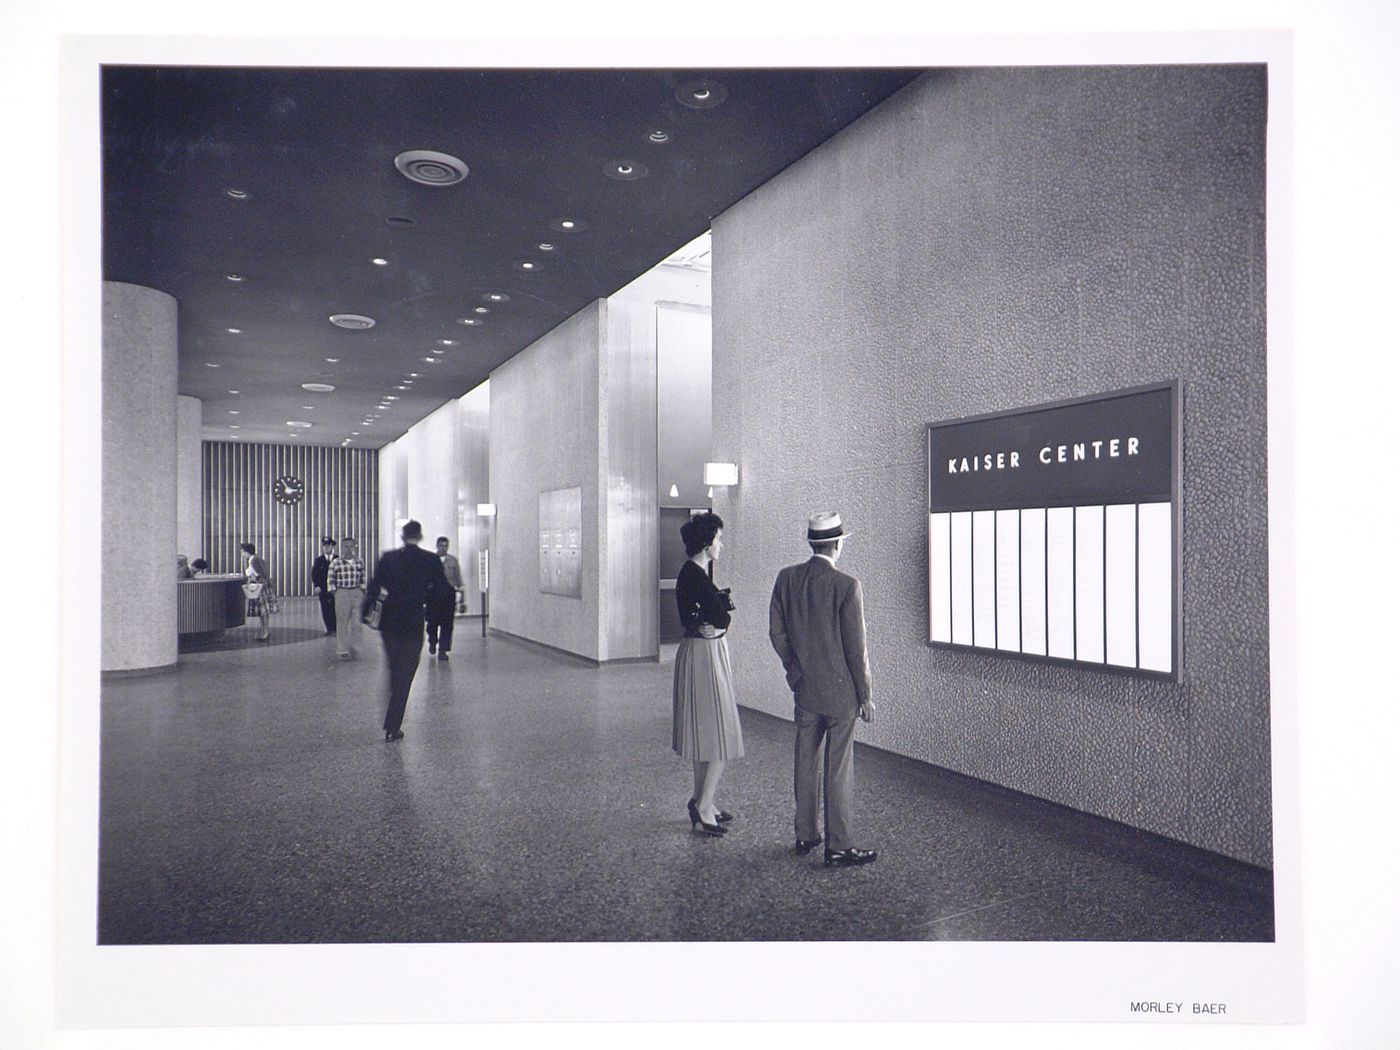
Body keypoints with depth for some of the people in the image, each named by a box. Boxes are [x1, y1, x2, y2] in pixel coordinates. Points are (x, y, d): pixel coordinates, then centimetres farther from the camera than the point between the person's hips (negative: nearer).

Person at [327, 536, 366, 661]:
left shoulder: (359, 562, 8)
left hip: (357, 593, 3)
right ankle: (342, 651, 10)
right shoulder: (335, 562, -1)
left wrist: (362, 592, 7)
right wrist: (334, 594, -5)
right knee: (342, 622, 2)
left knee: (356, 622, 1)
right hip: (342, 593, -3)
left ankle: (353, 648, 15)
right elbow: (330, 580, 1)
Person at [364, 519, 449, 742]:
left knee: (394, 671, 21)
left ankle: (391, 722, 31)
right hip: (414, 623, -2)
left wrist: (367, 613, 8)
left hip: (389, 621, 3)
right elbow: (441, 590, -4)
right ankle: (392, 728, 3)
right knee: (405, 675, 5)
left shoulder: (387, 558, -2)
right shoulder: (431, 561, -6)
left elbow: (374, 587, -3)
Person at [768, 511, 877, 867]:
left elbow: (776, 632, 4)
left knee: (804, 761, 15)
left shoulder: (786, 578, -2)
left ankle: (805, 835, 28)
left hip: (804, 688, 5)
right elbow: (856, 647, -13)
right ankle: (839, 846, 12)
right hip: (840, 690, -5)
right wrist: (865, 695, -4)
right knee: (839, 767, 4)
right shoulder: (846, 586, -16)